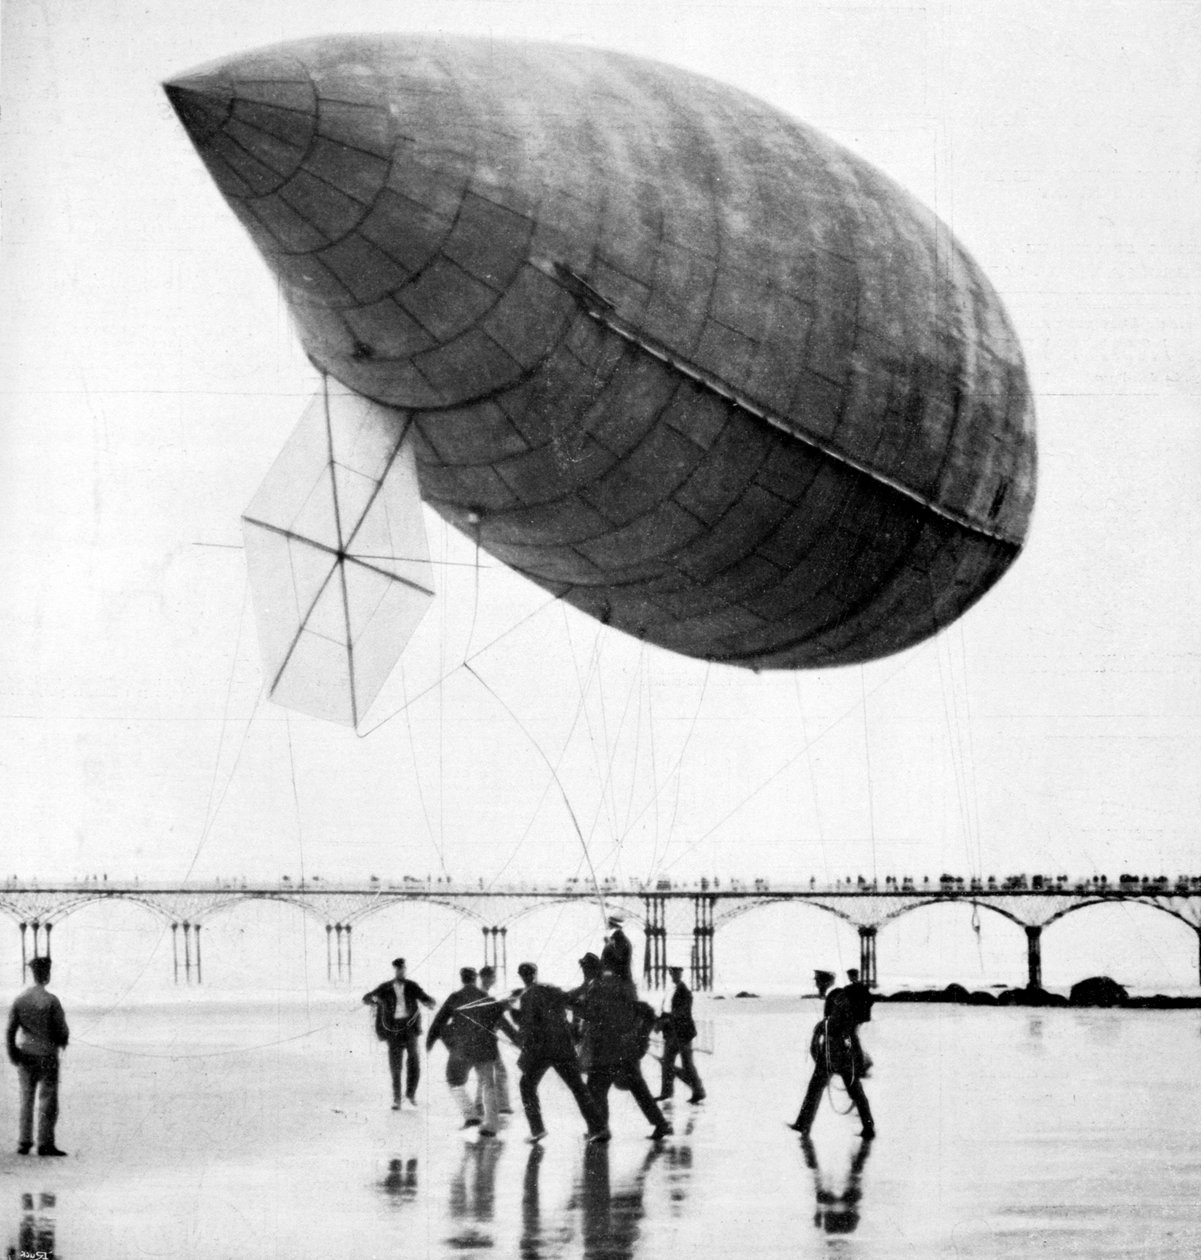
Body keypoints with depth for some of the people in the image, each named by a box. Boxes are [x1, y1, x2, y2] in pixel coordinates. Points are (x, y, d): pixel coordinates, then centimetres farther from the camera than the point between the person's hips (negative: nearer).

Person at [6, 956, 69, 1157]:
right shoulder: (51, 1000, -13)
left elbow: (11, 1030, -3)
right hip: (47, 1055, -4)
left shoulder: (19, 1000, -1)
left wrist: (12, 1055, 3)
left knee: (26, 1100, 14)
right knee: (48, 1100, 2)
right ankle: (45, 1144, -1)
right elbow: (61, 1027, -10)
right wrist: (63, 1041, 11)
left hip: (25, 1056, 4)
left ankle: (24, 1143, 14)